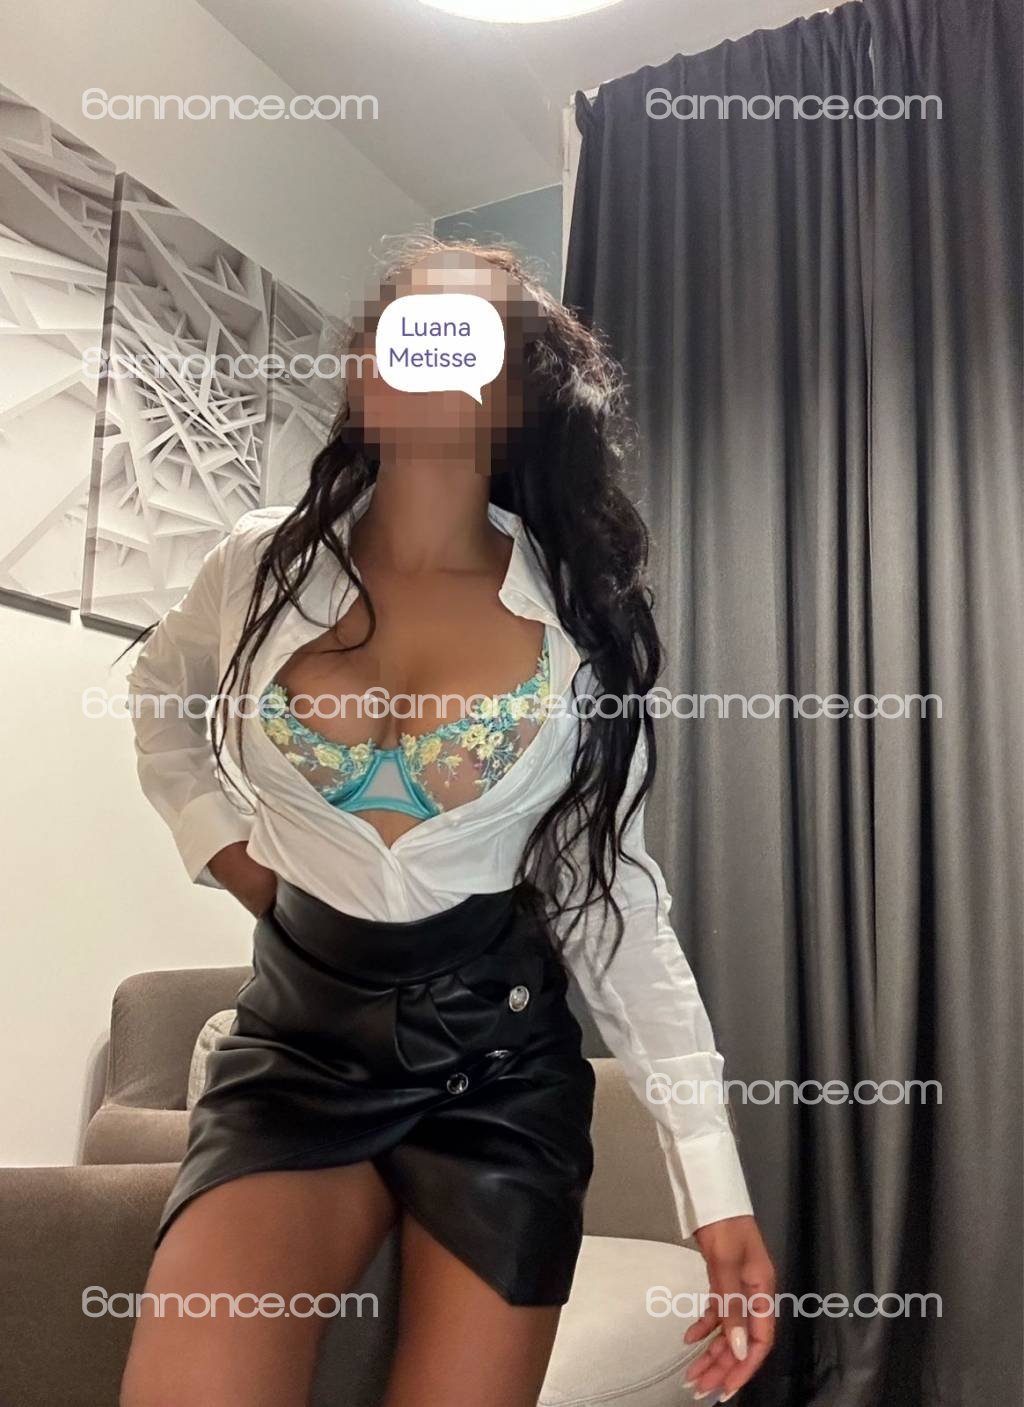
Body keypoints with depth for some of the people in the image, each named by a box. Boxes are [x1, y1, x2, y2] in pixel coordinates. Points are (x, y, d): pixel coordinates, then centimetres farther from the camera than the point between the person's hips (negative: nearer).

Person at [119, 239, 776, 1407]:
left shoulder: (578, 622, -7)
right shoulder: (265, 563, -4)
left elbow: (617, 908, -5)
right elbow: (159, 692, 19)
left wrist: (713, 1178, -7)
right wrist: (218, 839, 3)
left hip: (499, 1058, 0)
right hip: (296, 1044, 1)